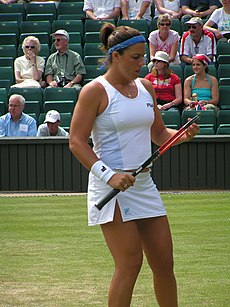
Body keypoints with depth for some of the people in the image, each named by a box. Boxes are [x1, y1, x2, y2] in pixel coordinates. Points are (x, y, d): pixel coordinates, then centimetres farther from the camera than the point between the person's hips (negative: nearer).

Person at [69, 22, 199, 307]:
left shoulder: (146, 87, 12)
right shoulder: (95, 91, -8)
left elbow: (158, 133, 21)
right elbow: (76, 142, -12)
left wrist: (183, 135, -2)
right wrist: (109, 175, -23)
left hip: (143, 184, 7)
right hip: (111, 188, -7)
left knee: (164, 262, 6)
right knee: (130, 263, -11)